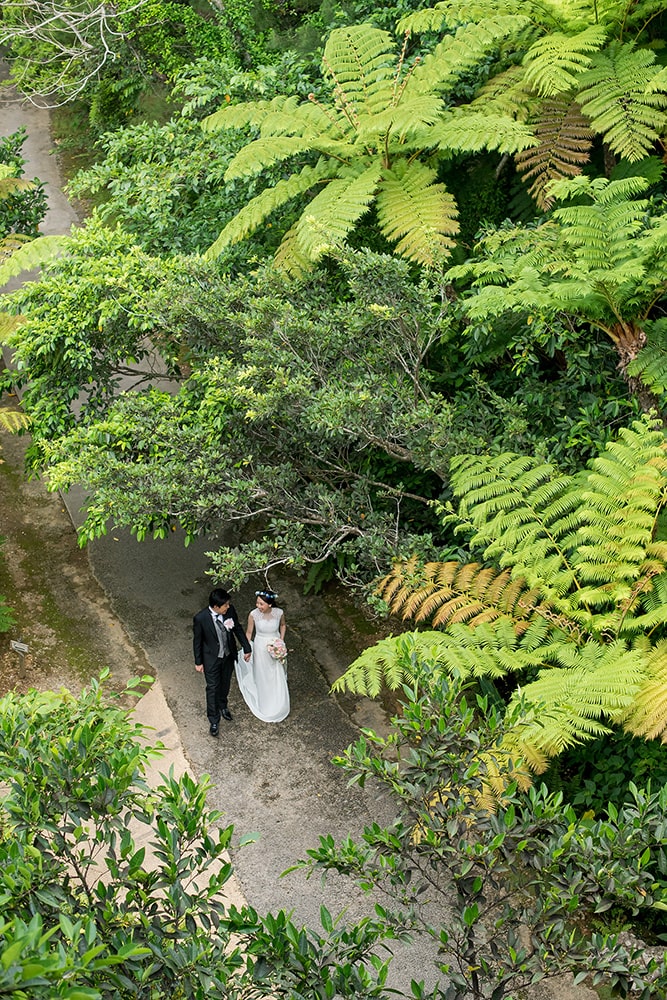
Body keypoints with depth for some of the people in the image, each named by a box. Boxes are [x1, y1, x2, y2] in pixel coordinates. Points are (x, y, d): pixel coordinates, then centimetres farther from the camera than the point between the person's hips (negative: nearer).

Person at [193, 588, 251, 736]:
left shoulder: (230, 609, -19)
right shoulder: (200, 618, -30)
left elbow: (238, 628, -2)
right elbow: (197, 641, -14)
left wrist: (246, 647, 3)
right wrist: (198, 662, -5)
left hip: (229, 655, 4)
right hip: (212, 659, -4)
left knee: (225, 683, 25)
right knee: (213, 688, 10)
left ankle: (223, 706, 53)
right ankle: (214, 720, 28)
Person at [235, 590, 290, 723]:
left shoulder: (279, 612, -21)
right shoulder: (253, 615, -24)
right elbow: (249, 632, -9)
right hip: (261, 648, -1)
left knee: (278, 676, 17)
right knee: (263, 676, 17)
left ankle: (278, 706, 43)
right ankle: (265, 706, 41)